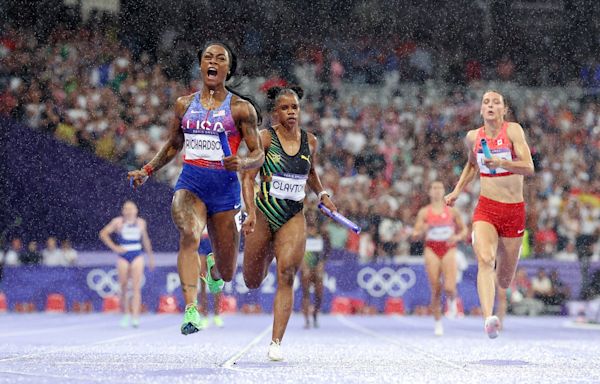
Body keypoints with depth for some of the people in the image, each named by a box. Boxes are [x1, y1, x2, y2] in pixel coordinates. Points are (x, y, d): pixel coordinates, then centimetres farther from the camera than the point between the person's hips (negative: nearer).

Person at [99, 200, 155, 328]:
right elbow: (103, 233, 2)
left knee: (136, 288, -11)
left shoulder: (141, 223, 9)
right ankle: (126, 315, 20)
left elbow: (145, 239, 21)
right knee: (123, 288, 4)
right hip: (123, 256, 0)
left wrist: (150, 256, 23)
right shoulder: (118, 222, 1)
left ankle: (135, 317, -18)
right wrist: (114, 247, -6)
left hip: (137, 256, 0)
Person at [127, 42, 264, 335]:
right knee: (190, 235, -33)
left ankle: (213, 267, 46)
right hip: (190, 184, 1)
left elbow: (259, 154, 0)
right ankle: (191, 309, -39)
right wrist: (147, 171, 14)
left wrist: (241, 163, -21)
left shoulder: (241, 108, 2)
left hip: (225, 188, -1)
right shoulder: (184, 104, 10)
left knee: (226, 274, 6)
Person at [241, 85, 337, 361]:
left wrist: (322, 194, 10)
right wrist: (251, 212, -25)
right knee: (252, 282, 8)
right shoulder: (266, 138, -7)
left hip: (294, 218, 2)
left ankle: (276, 343, -17)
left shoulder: (310, 141, 6)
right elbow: (248, 176, -13)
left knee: (286, 275, -17)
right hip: (264, 213, -2)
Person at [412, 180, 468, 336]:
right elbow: (415, 235, 1)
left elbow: (464, 230, 13)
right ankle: (438, 322, 11)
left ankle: (452, 300, 21)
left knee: (449, 288, -16)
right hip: (432, 250, 0)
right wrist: (423, 230, -21)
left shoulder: (452, 211, 5)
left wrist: (457, 237, -9)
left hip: (449, 250, 0)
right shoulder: (424, 212, 3)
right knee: (435, 290, -4)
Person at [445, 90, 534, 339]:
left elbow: (529, 168, -17)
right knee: (485, 260, -28)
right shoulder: (473, 137, 5)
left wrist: (501, 163, -32)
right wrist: (457, 191, 18)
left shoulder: (513, 130, -7)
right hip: (486, 209, 1)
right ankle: (488, 319, -42)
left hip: (514, 211, -1)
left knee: (504, 281, 9)